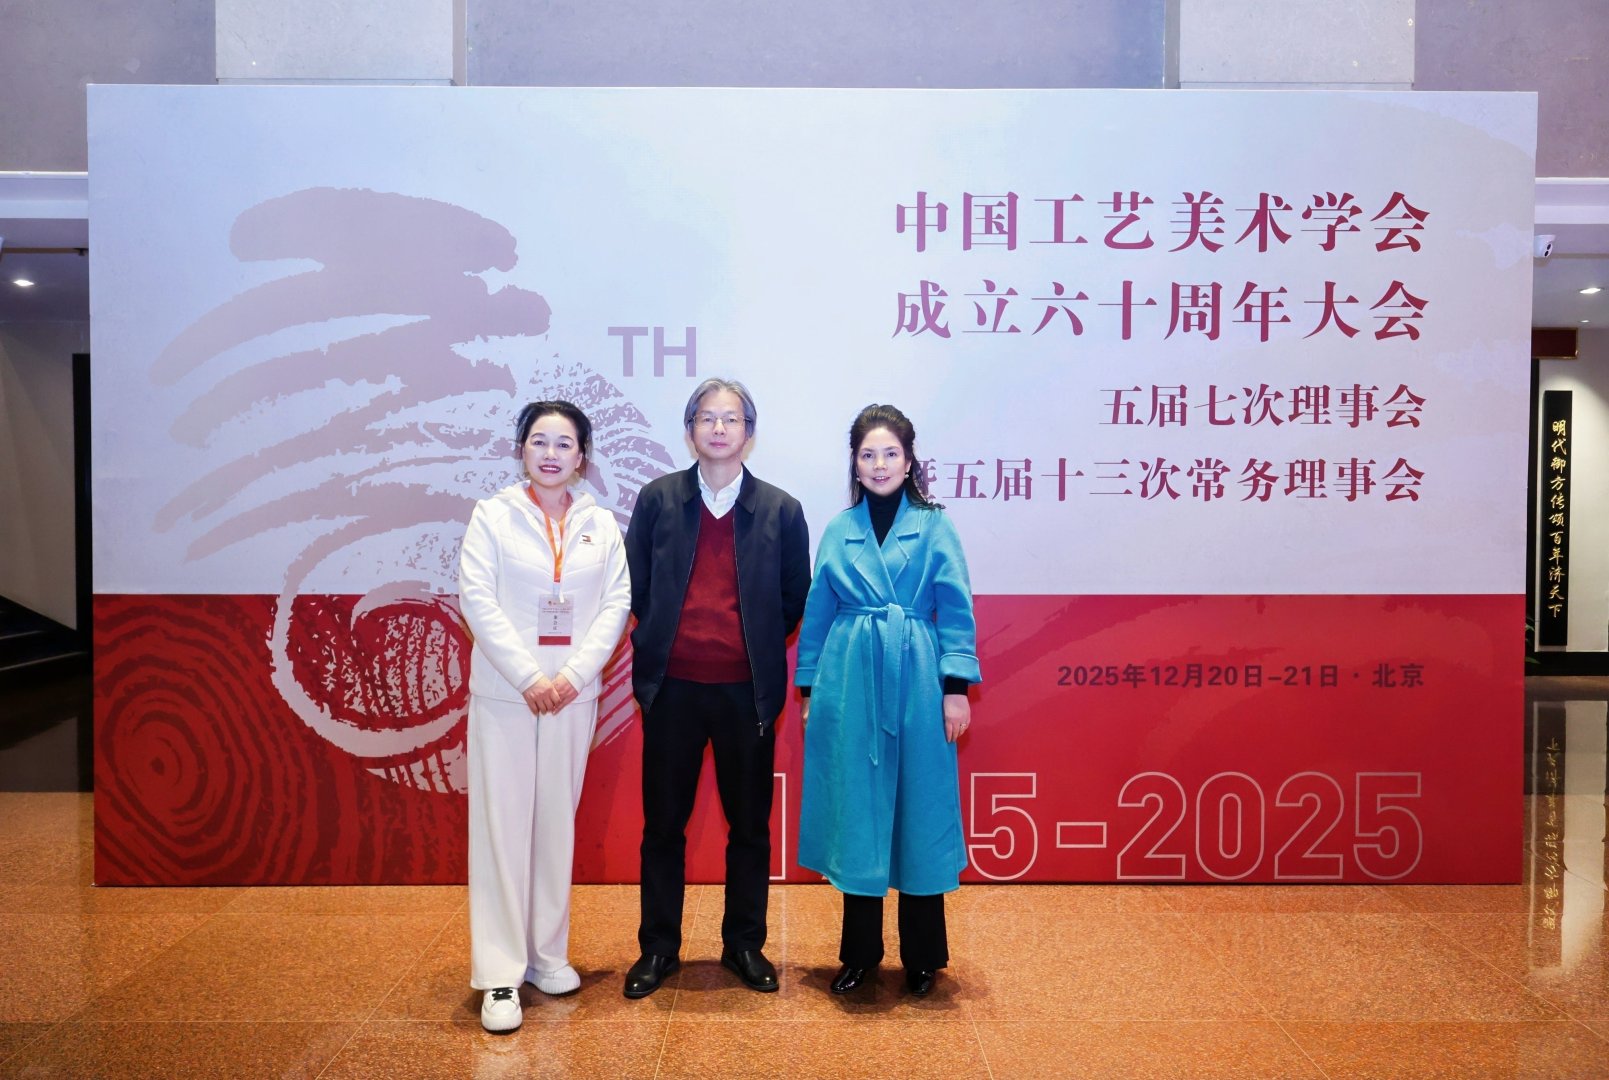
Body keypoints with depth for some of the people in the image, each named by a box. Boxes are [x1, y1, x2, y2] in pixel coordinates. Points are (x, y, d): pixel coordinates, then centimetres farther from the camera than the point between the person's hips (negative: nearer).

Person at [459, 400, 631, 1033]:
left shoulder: (601, 524, 7)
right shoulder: (492, 515, 1)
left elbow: (616, 605, 2)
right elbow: (477, 600, -7)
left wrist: (573, 674, -10)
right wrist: (529, 678, -14)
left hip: (574, 694, 2)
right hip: (504, 692, -2)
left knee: (557, 822, 10)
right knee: (503, 825, -1)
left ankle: (547, 955, 23)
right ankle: (499, 975, 6)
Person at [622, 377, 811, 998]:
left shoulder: (781, 510, 1)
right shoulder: (657, 499, 2)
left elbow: (796, 597, 8)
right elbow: (634, 586, 7)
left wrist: (758, 645, 5)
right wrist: (662, 639, 8)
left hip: (747, 690, 0)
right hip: (672, 687, 0)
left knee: (750, 825, 11)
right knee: (663, 823, 10)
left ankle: (745, 945, 28)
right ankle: (658, 948, 26)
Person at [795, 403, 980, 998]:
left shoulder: (934, 526, 1)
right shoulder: (838, 531, 8)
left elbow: (956, 611, -1)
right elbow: (817, 614, 11)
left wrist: (957, 687, -8)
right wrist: (810, 690, 10)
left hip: (916, 683, -2)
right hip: (849, 685, 2)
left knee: (919, 813, 6)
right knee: (855, 812, 8)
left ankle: (923, 956, 23)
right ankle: (859, 951, 25)